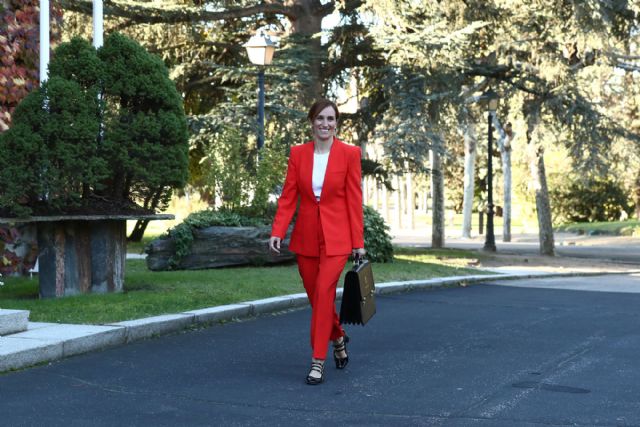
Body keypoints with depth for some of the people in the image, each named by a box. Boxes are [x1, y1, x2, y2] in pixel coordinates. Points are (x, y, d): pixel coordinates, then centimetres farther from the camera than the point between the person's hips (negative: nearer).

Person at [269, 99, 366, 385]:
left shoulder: (349, 153, -5)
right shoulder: (298, 153, 2)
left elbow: (354, 200, -4)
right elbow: (288, 197, 1)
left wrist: (358, 242, -4)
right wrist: (277, 231, -10)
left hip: (336, 237, -4)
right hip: (306, 236, 4)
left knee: (323, 293, -14)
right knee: (316, 297, 13)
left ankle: (318, 361, -7)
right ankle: (338, 338, 40)